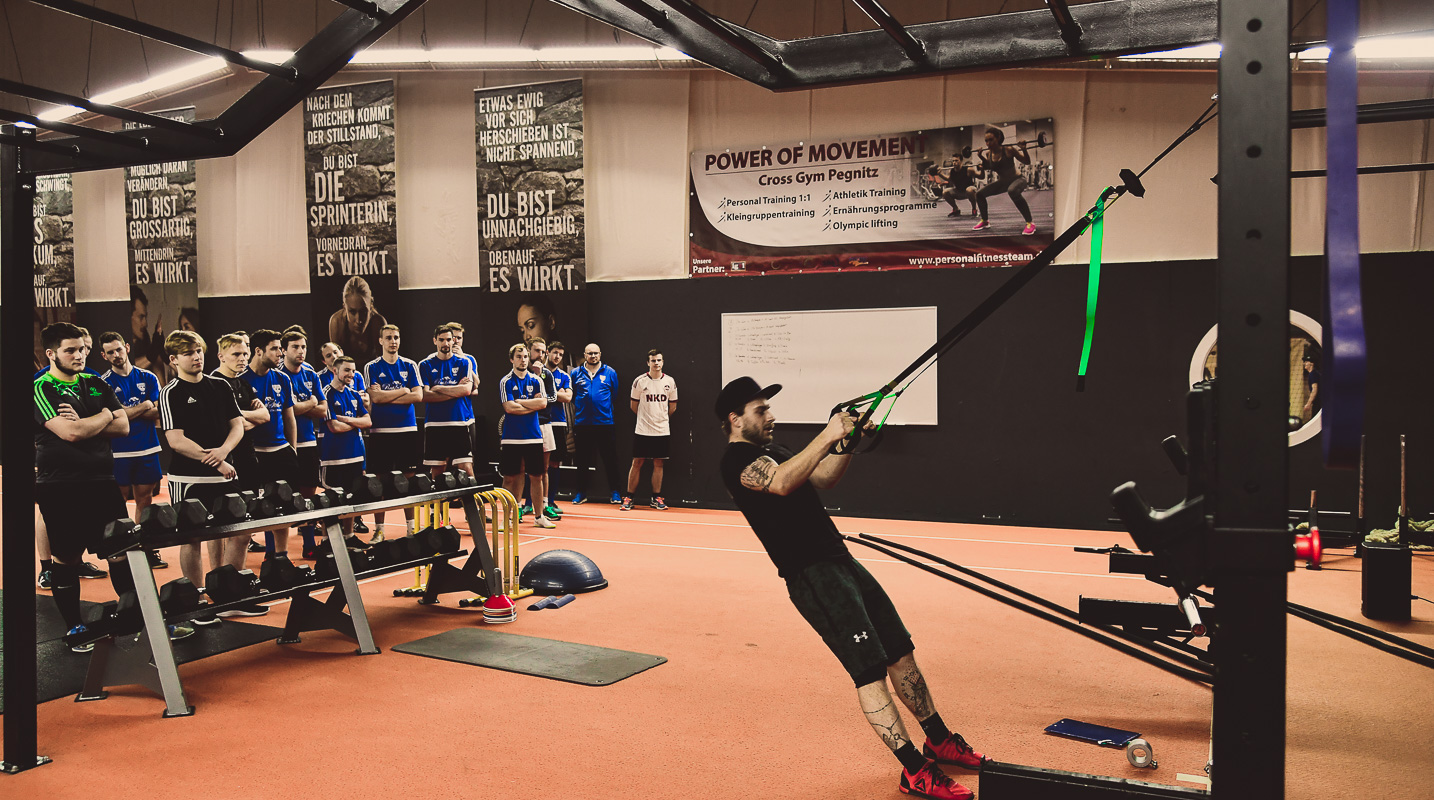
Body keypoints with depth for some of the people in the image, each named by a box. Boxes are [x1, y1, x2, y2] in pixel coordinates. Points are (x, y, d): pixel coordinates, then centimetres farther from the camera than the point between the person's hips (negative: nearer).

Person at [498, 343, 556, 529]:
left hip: (533, 437, 3)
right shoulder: (506, 382, -1)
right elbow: (509, 407, -13)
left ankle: (539, 516, 15)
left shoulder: (536, 380, 8)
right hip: (511, 437, -3)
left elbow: (542, 403, -6)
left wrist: (520, 402, -8)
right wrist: (532, 406, -6)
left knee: (536, 477, 6)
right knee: (510, 478, 1)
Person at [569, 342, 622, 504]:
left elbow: (615, 394, 13)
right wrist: (578, 409, 12)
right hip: (583, 423, 1)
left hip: (605, 422, -1)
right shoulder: (576, 373, 5)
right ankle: (581, 493, 18)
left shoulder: (610, 372, 3)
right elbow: (571, 395, 14)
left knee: (610, 459, 0)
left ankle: (615, 493, 8)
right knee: (583, 460, 9)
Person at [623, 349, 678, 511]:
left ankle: (656, 498, 15)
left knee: (658, 464, 6)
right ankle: (629, 498, 7)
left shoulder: (670, 382, 2)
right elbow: (634, 405, 7)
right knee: (637, 463, 0)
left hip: (662, 431, 2)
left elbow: (672, 406, 14)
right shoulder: (639, 381, -4)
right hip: (642, 430, -2)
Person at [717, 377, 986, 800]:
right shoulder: (738, 459, -9)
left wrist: (849, 441, 5)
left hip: (841, 560, 10)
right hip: (811, 575, -10)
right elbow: (781, 483, -29)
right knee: (870, 669, -12)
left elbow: (822, 477, 20)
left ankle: (940, 741, 26)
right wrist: (827, 436, -31)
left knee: (901, 652, 13)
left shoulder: (770, 449, 22)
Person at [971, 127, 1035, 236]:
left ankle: (1030, 224, -32)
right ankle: (984, 221, 23)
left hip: (1016, 180, -7)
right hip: (1001, 182, 7)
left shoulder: (1008, 150, -21)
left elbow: (1027, 162, -13)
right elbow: (987, 168, 16)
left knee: (1012, 191, -41)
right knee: (979, 194, 1)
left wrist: (1024, 149, -29)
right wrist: (982, 157, 2)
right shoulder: (988, 154, -6)